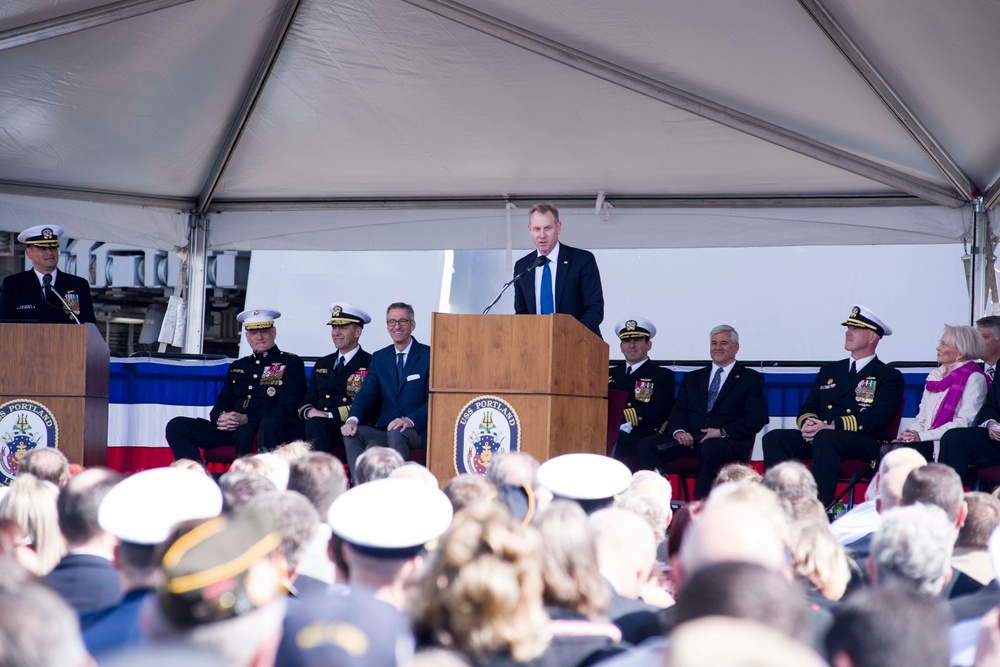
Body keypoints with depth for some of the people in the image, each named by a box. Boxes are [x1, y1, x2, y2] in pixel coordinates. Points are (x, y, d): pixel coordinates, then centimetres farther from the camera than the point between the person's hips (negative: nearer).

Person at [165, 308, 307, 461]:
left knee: (246, 432, -43)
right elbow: (221, 405, 21)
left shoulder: (291, 364, 8)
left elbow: (286, 409, -5)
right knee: (177, 426, -10)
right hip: (233, 430, 6)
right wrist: (220, 418, -7)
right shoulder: (237, 367, 26)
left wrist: (246, 419, -19)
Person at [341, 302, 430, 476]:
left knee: (395, 433, -36)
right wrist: (353, 419, -15)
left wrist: (410, 421, -26)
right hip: (386, 429, 4)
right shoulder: (379, 358, 17)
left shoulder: (429, 355, 1)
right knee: (352, 433, -23)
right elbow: (366, 394, 8)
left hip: (418, 431, -4)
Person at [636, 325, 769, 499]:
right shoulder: (692, 378, 26)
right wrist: (678, 431, -10)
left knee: (710, 449, -40)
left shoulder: (751, 379, 13)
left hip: (726, 441, -4)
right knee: (646, 445, -22)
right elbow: (678, 411, 14)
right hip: (689, 438, 4)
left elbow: (756, 419, 0)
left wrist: (722, 432, -14)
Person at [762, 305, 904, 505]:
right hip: (819, 436, 6)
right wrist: (807, 422, -7)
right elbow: (807, 408, 20)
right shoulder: (829, 371, 27)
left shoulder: (889, 376, 8)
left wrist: (830, 426, -19)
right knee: (774, 438, -21)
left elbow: (876, 419, -8)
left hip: (866, 443, -6)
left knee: (825, 438, -39)